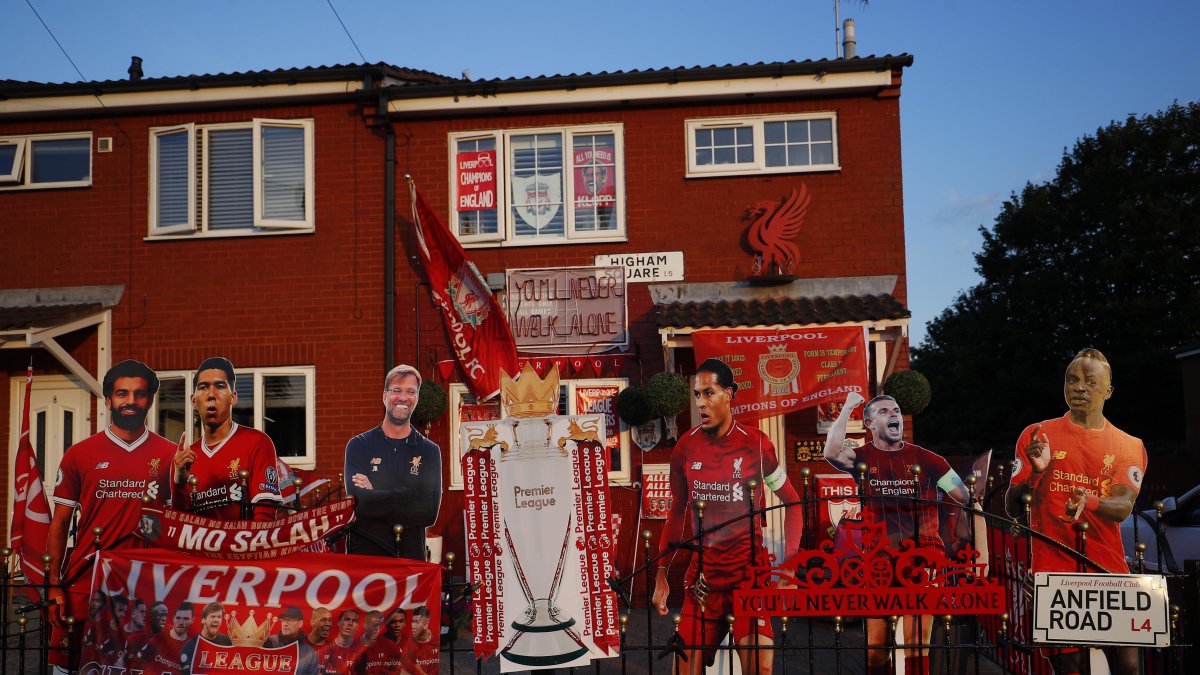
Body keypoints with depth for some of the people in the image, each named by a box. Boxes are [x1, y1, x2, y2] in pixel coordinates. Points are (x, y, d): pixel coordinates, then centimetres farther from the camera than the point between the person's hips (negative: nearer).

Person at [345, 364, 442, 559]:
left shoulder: (429, 451, 1)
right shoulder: (358, 446, 0)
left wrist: (375, 498, -14)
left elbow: (429, 512, -11)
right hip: (363, 553, -1)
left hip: (411, 556, 1)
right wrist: (407, 494, -15)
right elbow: (358, 503, -14)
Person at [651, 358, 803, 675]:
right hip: (702, 575, 3)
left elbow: (792, 502, 3)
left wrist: (789, 564, -5)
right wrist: (661, 575, 10)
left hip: (750, 571, -3)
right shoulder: (684, 448, 2)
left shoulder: (756, 443, -6)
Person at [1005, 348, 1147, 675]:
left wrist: (1089, 501, -29)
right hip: (1053, 568, -1)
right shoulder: (1036, 436, 4)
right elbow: (1012, 509, 2)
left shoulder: (1129, 446, 8)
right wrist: (1035, 471, -16)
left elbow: (1123, 507, -8)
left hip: (1108, 569, 1)